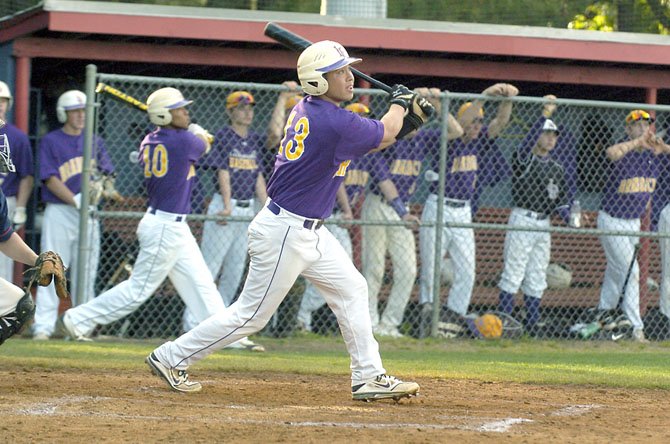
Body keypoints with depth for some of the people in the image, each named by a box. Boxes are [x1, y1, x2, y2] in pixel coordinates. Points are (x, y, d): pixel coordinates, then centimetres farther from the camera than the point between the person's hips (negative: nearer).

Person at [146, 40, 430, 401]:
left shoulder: (307, 110, 4)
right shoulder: (335, 123, -24)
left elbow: (369, 138, 17)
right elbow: (384, 134, -5)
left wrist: (405, 119, 9)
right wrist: (399, 103, 14)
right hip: (286, 232, -10)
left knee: (351, 289, 12)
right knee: (252, 314, -1)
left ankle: (368, 377, 14)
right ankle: (171, 358, 9)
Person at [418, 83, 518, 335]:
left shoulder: (476, 141, 6)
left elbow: (500, 123, -3)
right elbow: (457, 127, -31)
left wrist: (507, 99, -22)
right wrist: (483, 96, -35)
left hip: (463, 213, 6)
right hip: (438, 209, -6)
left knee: (466, 271, 0)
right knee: (430, 268, -1)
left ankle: (453, 319, 3)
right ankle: (428, 311, 7)